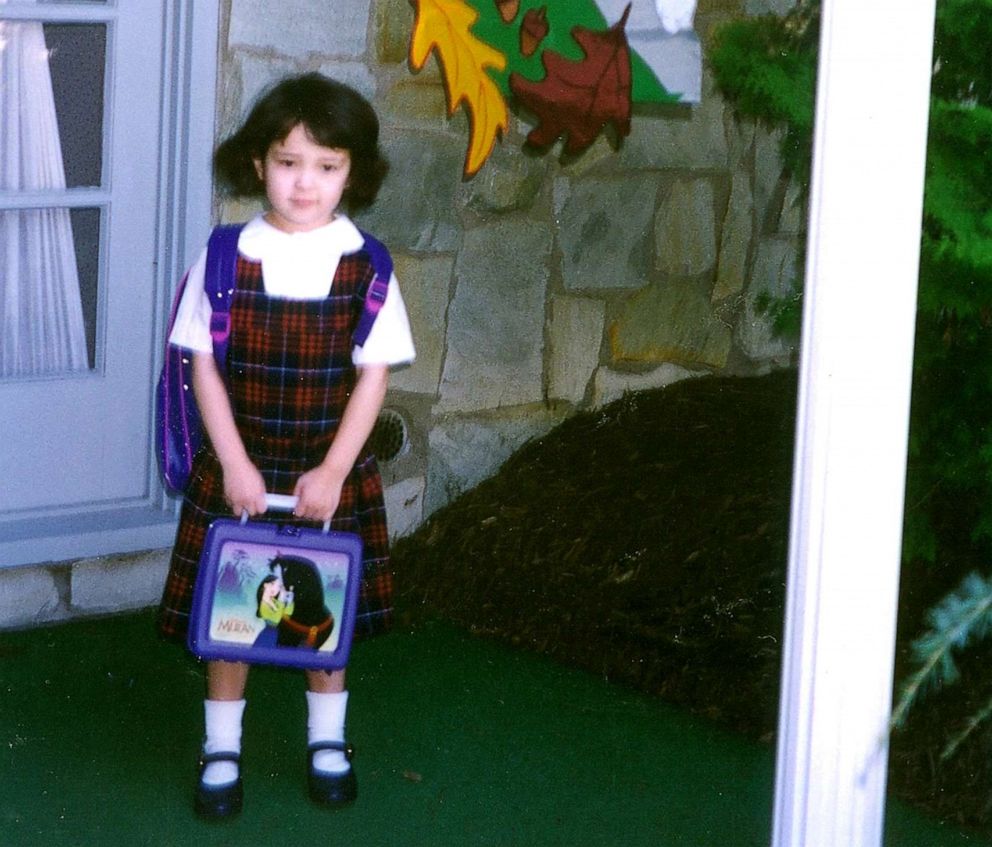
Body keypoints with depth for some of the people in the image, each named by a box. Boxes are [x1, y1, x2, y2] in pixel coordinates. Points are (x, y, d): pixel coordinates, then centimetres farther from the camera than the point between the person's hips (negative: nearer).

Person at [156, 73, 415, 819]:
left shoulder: (364, 266, -7)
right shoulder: (225, 258, -8)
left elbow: (374, 376, -5)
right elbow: (205, 366, -5)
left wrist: (332, 472, -11)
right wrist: (234, 465, -12)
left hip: (331, 470, 1)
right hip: (239, 467, 0)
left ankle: (328, 739, 32)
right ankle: (222, 747, 22)